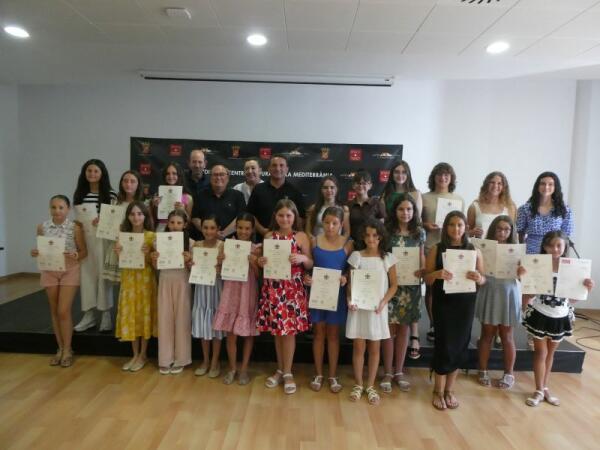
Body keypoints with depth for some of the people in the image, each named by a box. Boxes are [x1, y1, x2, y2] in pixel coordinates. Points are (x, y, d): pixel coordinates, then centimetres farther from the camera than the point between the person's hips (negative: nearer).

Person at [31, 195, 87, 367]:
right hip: (49, 271, 4)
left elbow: (84, 251, -3)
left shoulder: (75, 228, -9)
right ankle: (60, 348, 23)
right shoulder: (42, 227, 1)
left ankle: (67, 350, 10)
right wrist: (35, 253, -11)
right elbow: (40, 249, 11)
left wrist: (76, 256, -24)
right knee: (54, 311, 10)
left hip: (69, 271, -4)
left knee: (63, 311, -6)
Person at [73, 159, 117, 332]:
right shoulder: (79, 194, 9)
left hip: (103, 238, -3)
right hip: (84, 238, 4)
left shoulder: (110, 194, -2)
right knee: (86, 274, 6)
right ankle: (89, 314, 16)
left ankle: (106, 314, 12)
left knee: (103, 274, 1)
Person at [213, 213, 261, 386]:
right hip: (231, 292, 1)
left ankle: (244, 369, 25)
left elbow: (259, 276, -4)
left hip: (248, 294, -1)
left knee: (248, 333, 9)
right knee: (230, 334, 6)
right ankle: (232, 368, 25)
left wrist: (254, 263, -20)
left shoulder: (256, 249, -4)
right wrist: (221, 261, -13)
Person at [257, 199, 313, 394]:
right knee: (277, 330, 11)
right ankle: (280, 370, 27)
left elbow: (310, 264, 0)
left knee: (290, 330, 2)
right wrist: (261, 262, -10)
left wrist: (303, 258, -20)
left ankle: (287, 373, 17)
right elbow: (265, 262, 12)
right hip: (273, 288, 3)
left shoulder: (301, 237, -2)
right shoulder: (269, 236, 5)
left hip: (293, 289, -3)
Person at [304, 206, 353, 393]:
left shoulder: (348, 244, -3)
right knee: (319, 332, 10)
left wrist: (345, 279, -20)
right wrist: (306, 277, -17)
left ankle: (333, 375, 24)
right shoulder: (314, 241, -1)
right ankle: (318, 374, 24)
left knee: (333, 334, 11)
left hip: (337, 293, 0)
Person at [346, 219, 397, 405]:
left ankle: (370, 386, 24)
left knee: (374, 349, 10)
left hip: (377, 309, 1)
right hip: (358, 307, 0)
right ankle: (358, 385, 23)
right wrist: (350, 300, -16)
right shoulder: (356, 256, -2)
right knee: (358, 348, 7)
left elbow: (393, 285, 3)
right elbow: (350, 283, 1)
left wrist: (383, 302, -11)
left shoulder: (388, 258, -1)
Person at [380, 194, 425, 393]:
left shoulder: (420, 232, 4)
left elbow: (422, 257, 10)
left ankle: (399, 372, 24)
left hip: (410, 286, 2)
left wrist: (422, 270, -9)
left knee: (403, 328, 11)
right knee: (389, 328, 3)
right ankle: (387, 373, 16)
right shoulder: (387, 231, -3)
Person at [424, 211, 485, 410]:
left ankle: (449, 390, 26)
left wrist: (478, 278, -16)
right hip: (443, 303, -2)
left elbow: (483, 279, 6)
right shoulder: (437, 249, -2)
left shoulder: (474, 250, 3)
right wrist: (437, 274, -23)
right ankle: (438, 391, 19)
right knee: (444, 345, 0)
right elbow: (427, 279, -3)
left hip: (465, 304, 2)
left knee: (460, 345, 8)